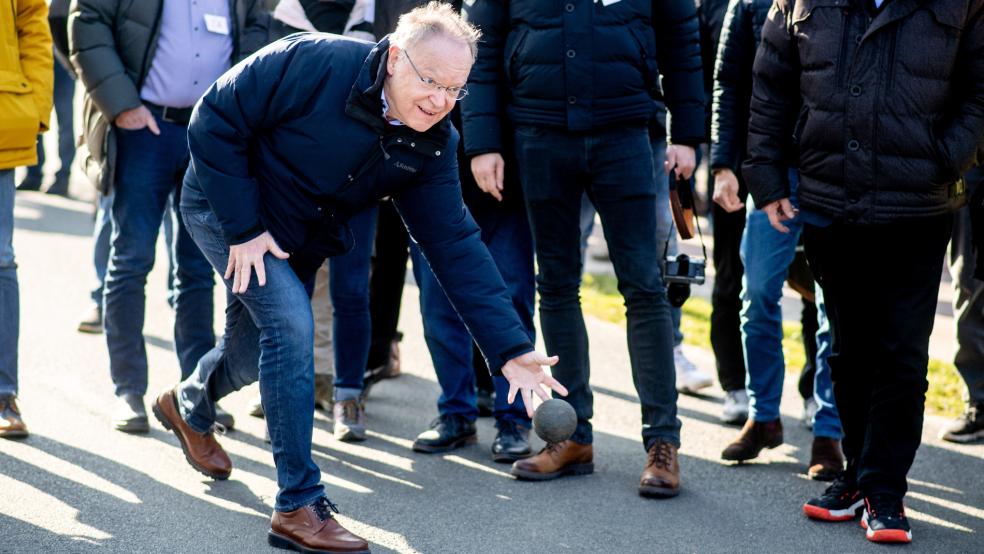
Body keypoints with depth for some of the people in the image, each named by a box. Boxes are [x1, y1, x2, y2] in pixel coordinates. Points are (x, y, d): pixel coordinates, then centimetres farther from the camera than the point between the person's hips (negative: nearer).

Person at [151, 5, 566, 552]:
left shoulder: (433, 144, -16)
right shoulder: (315, 64, -33)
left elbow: (456, 245, -17)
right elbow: (215, 122, -26)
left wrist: (512, 349, -25)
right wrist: (243, 228, -26)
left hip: (303, 238, 6)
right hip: (228, 205, -6)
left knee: (254, 357, 18)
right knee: (290, 322, -24)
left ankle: (189, 407, 56)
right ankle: (299, 506, -15)